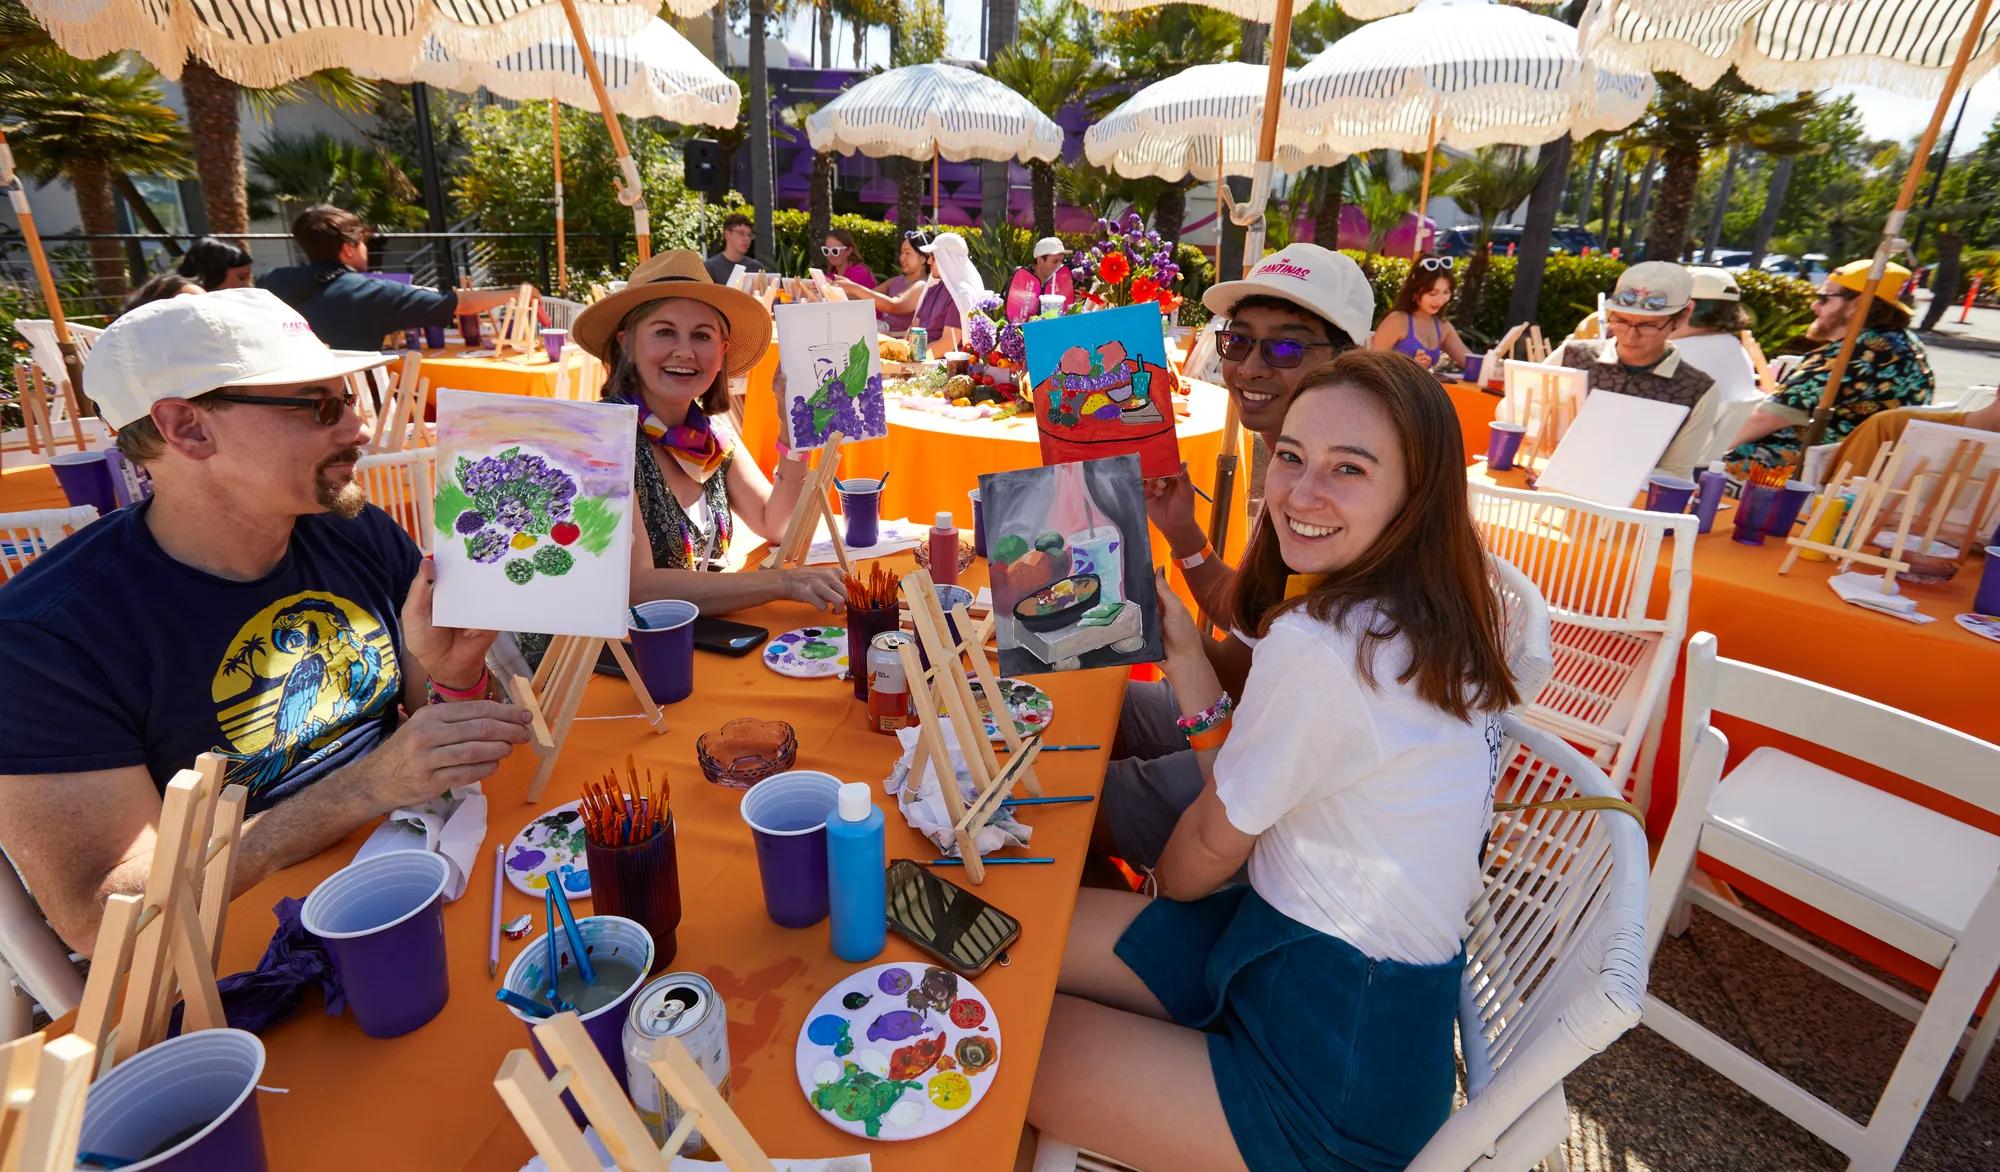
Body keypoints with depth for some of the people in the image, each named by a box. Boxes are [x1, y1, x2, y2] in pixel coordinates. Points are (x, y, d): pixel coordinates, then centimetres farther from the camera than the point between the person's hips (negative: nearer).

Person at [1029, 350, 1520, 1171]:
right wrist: (1187, 658, -3)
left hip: (1334, 1074, -8)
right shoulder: (1424, 617, 1)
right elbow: (1245, 791, 3)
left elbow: (1206, 853, -12)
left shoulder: (1319, 645, -28)